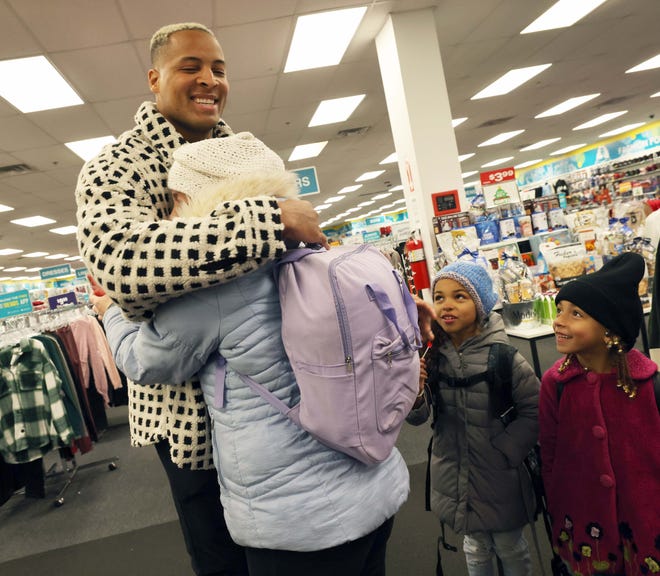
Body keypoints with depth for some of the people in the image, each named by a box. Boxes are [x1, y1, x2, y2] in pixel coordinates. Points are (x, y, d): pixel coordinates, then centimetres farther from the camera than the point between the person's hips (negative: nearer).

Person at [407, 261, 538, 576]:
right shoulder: (433, 355, -9)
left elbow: (535, 411, -12)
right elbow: (418, 418, -7)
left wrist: (504, 451, -16)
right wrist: (414, 394, -27)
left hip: (498, 478, -2)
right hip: (454, 476, 3)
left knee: (509, 548, 21)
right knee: (475, 549, 24)